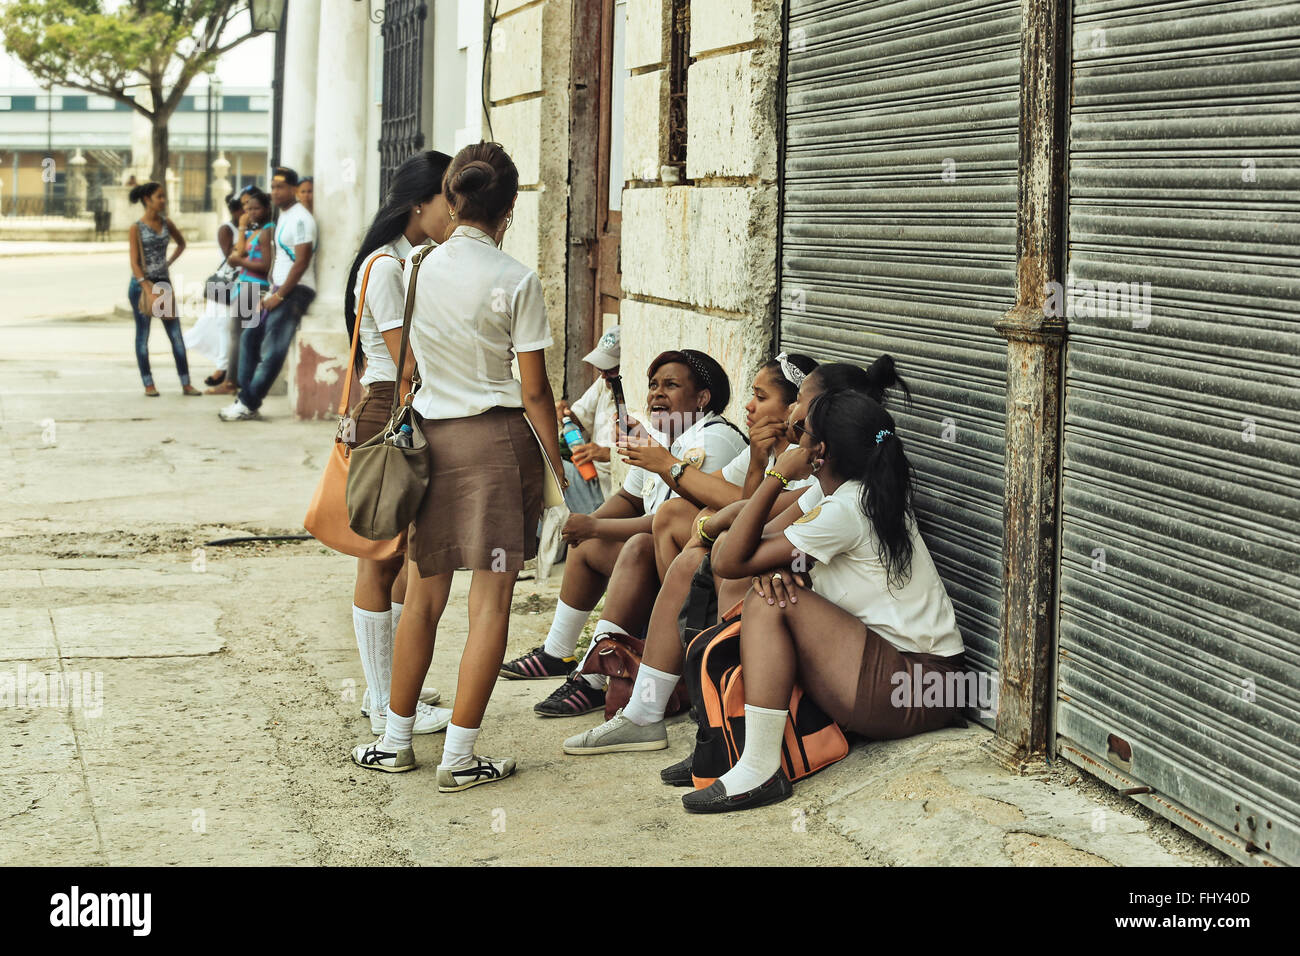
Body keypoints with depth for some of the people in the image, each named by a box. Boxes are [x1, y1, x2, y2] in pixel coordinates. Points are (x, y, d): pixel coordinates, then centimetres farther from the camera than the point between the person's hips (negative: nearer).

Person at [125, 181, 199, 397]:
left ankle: (186, 383, 4)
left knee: (176, 334, 1)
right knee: (143, 335, 3)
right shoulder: (136, 228, -8)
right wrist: (148, 290, -20)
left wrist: (169, 262, 11)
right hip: (141, 284, -4)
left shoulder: (166, 223, 6)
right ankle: (148, 384, 9)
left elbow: (181, 243, 26)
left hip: (163, 282, 5)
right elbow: (135, 263, -12)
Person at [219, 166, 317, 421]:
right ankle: (246, 398, 11)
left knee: (272, 351, -10)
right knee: (250, 336, 10)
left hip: (295, 291, -11)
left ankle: (248, 405, -9)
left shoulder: (300, 219, -14)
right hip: (279, 290, 11)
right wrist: (272, 290, 12)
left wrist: (279, 295, -17)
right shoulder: (284, 216, 17)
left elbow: (302, 262, -20)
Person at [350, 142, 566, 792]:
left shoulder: (417, 269, 1)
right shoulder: (516, 282, -10)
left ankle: (396, 741, 22)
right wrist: (559, 464, 1)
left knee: (423, 599, 15)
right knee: (491, 604, 1)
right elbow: (534, 390, -9)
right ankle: (459, 757, 2)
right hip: (497, 442, -4)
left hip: (431, 438, 4)